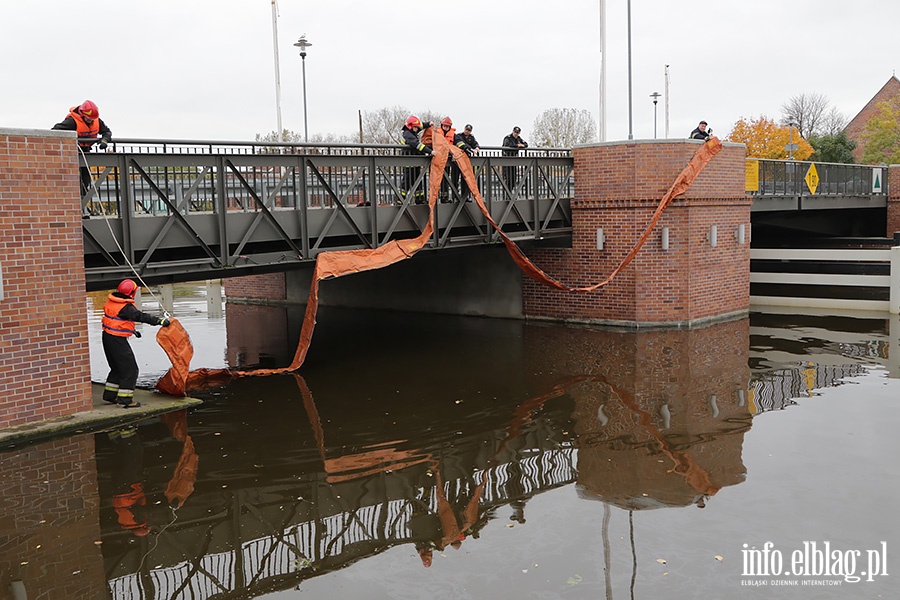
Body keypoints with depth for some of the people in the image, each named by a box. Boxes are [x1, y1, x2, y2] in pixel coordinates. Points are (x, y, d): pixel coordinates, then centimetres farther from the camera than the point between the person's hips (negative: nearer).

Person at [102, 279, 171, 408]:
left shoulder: (112, 302, 8)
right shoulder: (126, 307, -22)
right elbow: (140, 316, -29)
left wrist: (132, 330, 26)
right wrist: (159, 320, -29)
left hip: (107, 337, 10)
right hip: (117, 340, -10)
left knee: (117, 368, 23)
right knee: (130, 370, -3)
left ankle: (109, 395, 31)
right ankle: (125, 399, -4)